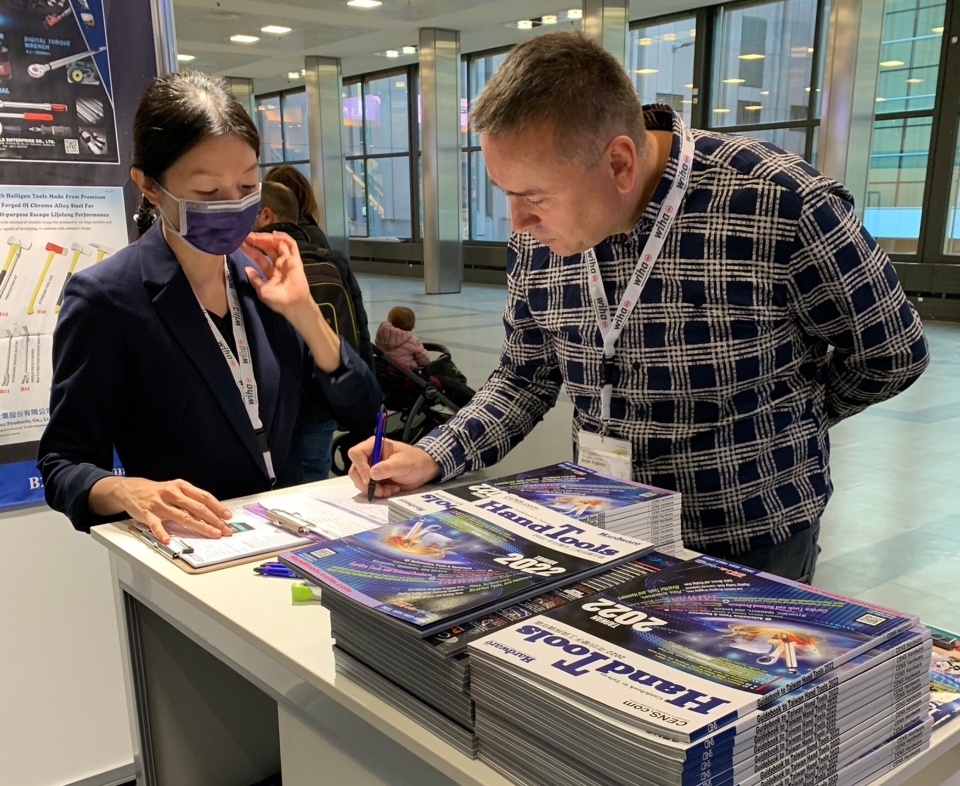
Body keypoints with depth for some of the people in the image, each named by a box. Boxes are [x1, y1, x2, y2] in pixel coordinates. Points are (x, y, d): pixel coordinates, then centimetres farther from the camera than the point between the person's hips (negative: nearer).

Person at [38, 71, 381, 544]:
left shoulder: (262, 274, 4)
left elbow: (361, 412, 5)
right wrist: (128, 491, -25)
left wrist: (302, 312, -7)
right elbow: (64, 463, -5)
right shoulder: (104, 299, -9)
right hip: (188, 554, -1)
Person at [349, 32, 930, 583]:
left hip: (751, 548, -4)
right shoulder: (535, 240, -8)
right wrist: (431, 460, -9)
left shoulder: (783, 207, -25)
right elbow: (527, 378, 4)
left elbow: (894, 354, -10)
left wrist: (779, 422, 1)